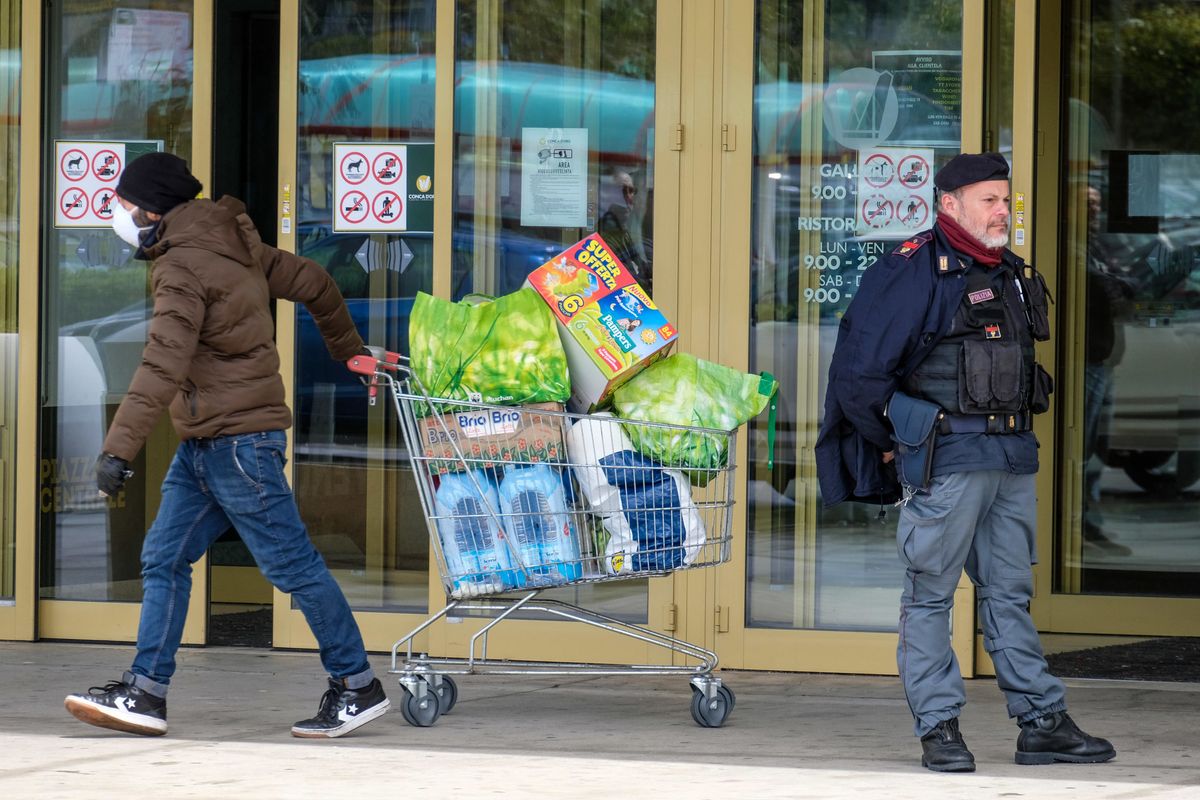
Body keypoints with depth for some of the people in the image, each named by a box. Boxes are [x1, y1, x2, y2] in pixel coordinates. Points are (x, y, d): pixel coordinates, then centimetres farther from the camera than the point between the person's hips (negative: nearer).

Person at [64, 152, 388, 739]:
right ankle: (145, 691, 4)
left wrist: (118, 449, -31)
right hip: (204, 444, 10)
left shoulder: (183, 266, -16)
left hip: (239, 441, -10)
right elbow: (313, 283, 22)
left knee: (291, 564, -3)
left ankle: (357, 687, 5)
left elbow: (163, 367, -26)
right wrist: (349, 351, 38)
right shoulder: (234, 246, 13)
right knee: (163, 558, 6)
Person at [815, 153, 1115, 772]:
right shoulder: (912, 271, -9)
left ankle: (1043, 723, 14)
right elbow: (859, 371, -11)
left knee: (1010, 593, 12)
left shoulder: (1010, 273, 16)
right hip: (946, 458, -8)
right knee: (931, 593, -1)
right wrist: (891, 443, -3)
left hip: (1012, 458, 8)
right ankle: (938, 728, 3)